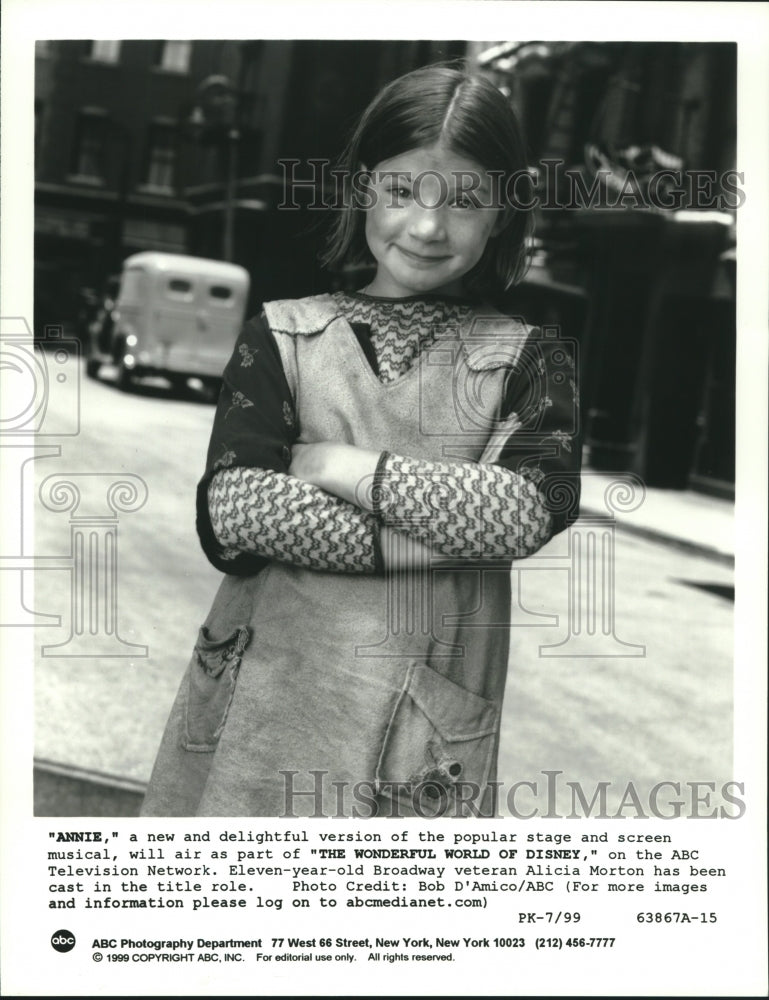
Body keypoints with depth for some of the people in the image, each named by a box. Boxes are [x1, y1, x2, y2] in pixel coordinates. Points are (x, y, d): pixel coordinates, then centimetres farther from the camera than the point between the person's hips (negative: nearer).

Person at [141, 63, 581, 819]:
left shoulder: (528, 360, 4)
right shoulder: (282, 335, 3)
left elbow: (530, 513, -13)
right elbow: (228, 510, -10)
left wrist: (347, 467, -11)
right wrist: (447, 534, -14)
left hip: (431, 720, 0)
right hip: (269, 692, 1)